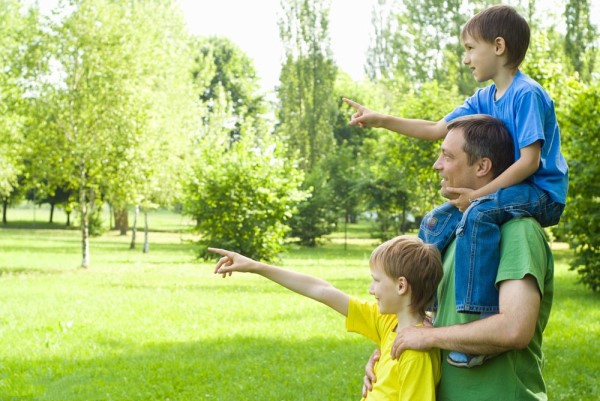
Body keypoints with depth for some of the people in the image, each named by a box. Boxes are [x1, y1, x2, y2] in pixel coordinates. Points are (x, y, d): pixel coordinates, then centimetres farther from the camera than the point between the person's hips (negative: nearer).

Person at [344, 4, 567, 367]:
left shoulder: (527, 94, -16)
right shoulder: (484, 99, 10)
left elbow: (529, 161, -22)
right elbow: (437, 129, 15)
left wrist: (480, 193, -24)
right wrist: (381, 120, 10)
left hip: (542, 194, -10)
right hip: (505, 192, 10)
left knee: (478, 214, -36)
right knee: (436, 224, 9)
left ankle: (479, 324, -38)